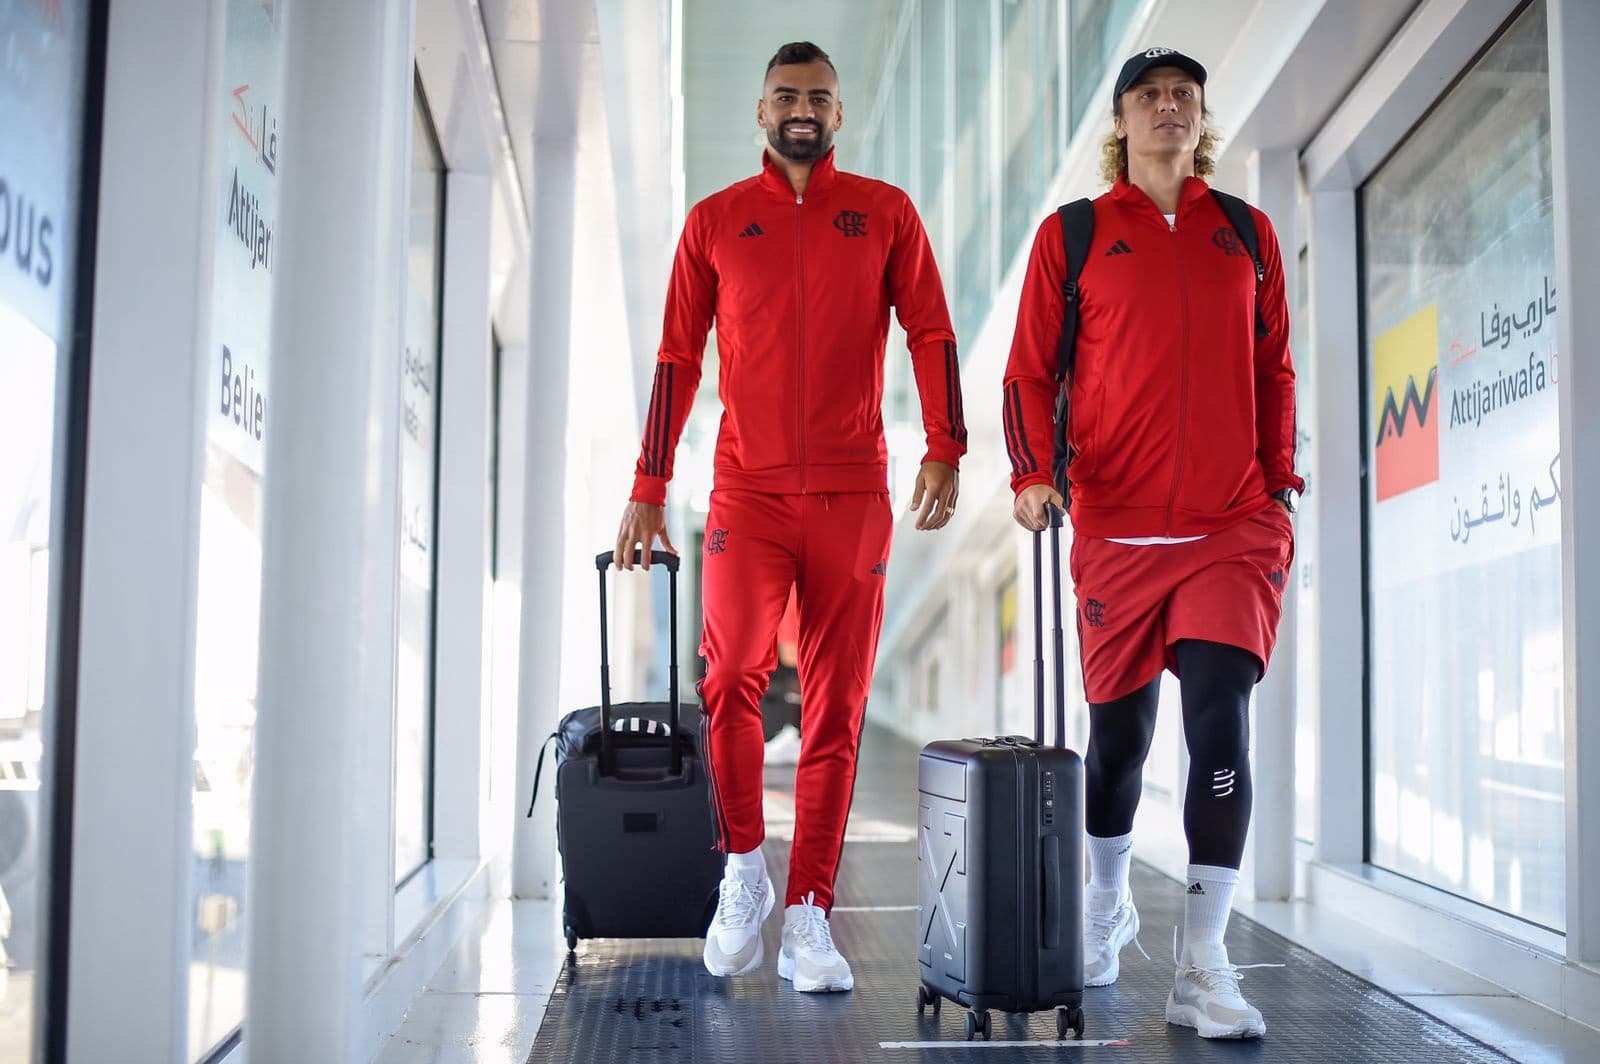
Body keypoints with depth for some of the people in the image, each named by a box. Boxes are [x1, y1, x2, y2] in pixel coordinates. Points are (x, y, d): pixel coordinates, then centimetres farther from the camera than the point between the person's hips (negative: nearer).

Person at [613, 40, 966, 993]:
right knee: (732, 673, -19)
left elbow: (931, 332, 7)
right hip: (749, 492, 0)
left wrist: (945, 449, -8)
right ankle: (744, 870, 3)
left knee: (837, 708, 0)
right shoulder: (716, 221, 11)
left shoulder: (885, 213, 10)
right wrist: (648, 491, 6)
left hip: (854, 494, 1)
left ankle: (808, 917, 9)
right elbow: (678, 359, 10)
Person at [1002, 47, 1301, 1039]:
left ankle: (1203, 967, -7)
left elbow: (1275, 370, 16)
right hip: (1118, 528, -1)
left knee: (1221, 722, -12)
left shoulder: (1247, 233, 14)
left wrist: (1281, 481, 7)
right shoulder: (1072, 234, 8)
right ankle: (1108, 903, 34)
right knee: (1118, 730, 9)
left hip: (1237, 527, 1)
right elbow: (1031, 371, 4)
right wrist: (1035, 473, -11)